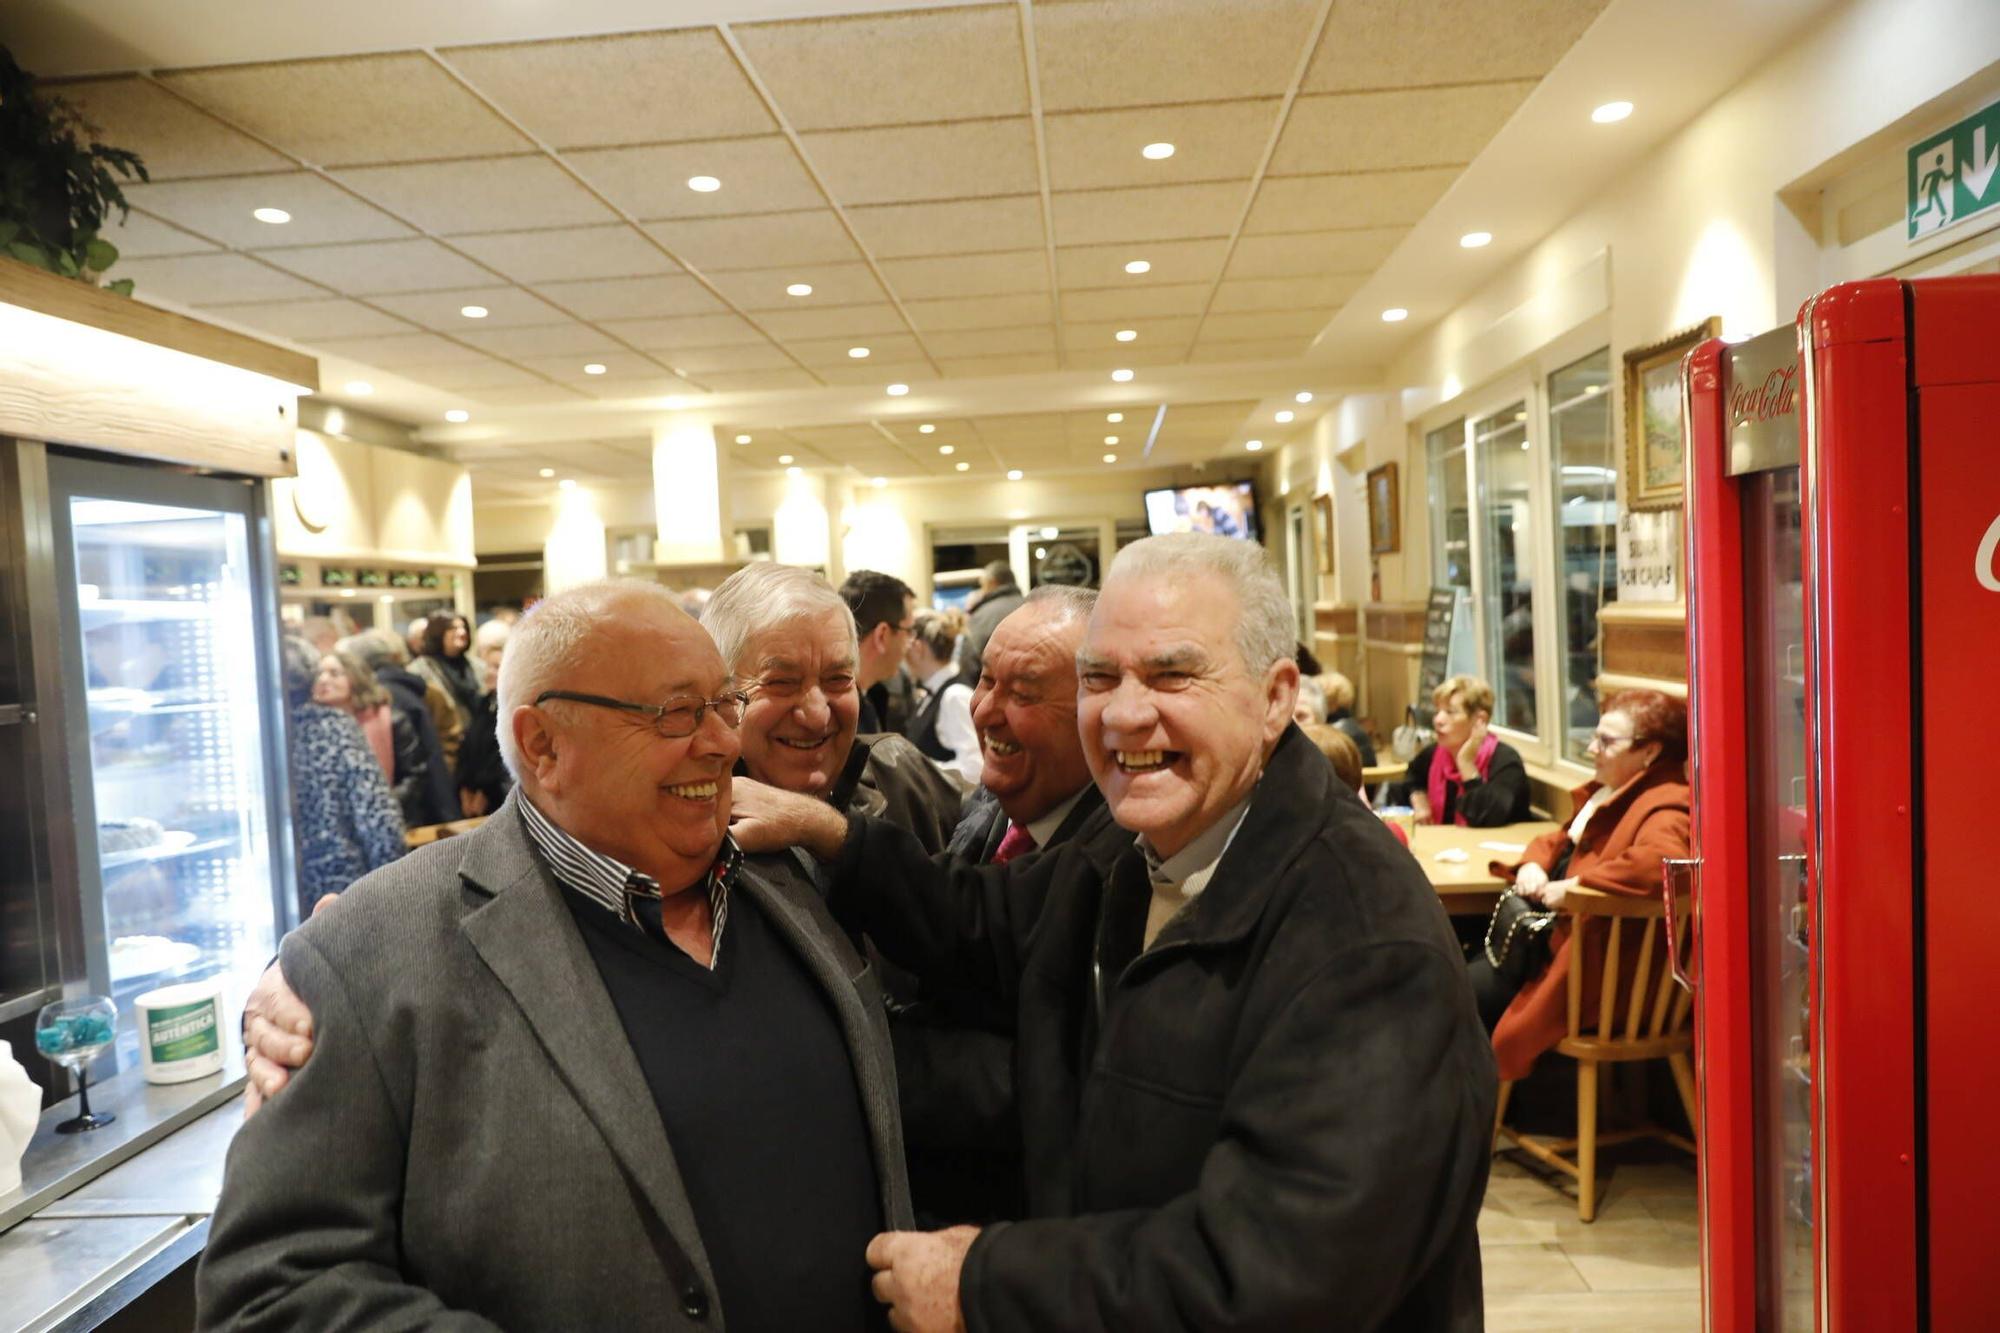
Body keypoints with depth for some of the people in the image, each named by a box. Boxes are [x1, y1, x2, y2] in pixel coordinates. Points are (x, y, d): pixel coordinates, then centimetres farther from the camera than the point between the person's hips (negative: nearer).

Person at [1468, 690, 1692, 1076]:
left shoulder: (1664, 809, -19)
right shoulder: (1609, 791, 13)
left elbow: (1659, 860, -41)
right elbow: (1560, 840, 25)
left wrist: (1573, 885, -30)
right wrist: (1532, 865, 1)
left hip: (1593, 967, -10)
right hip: (1558, 932, 10)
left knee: (1471, 993, -9)